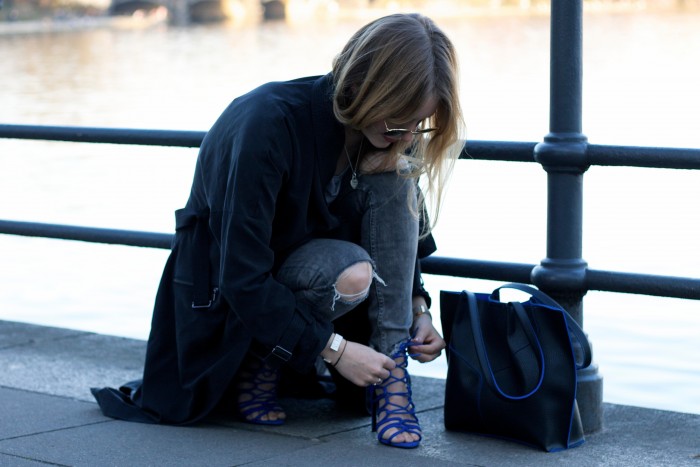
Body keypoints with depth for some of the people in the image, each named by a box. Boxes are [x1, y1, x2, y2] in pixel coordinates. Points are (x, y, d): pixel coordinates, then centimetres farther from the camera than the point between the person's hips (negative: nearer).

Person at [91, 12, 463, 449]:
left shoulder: (391, 137, -11)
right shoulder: (270, 122, -31)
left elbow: (403, 230, 7)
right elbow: (242, 277, -31)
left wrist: (417, 307, -11)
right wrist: (333, 348, -31)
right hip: (230, 295, -6)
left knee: (395, 176, -19)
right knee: (348, 272, -36)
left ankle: (390, 373, -20)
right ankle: (258, 364, -9)